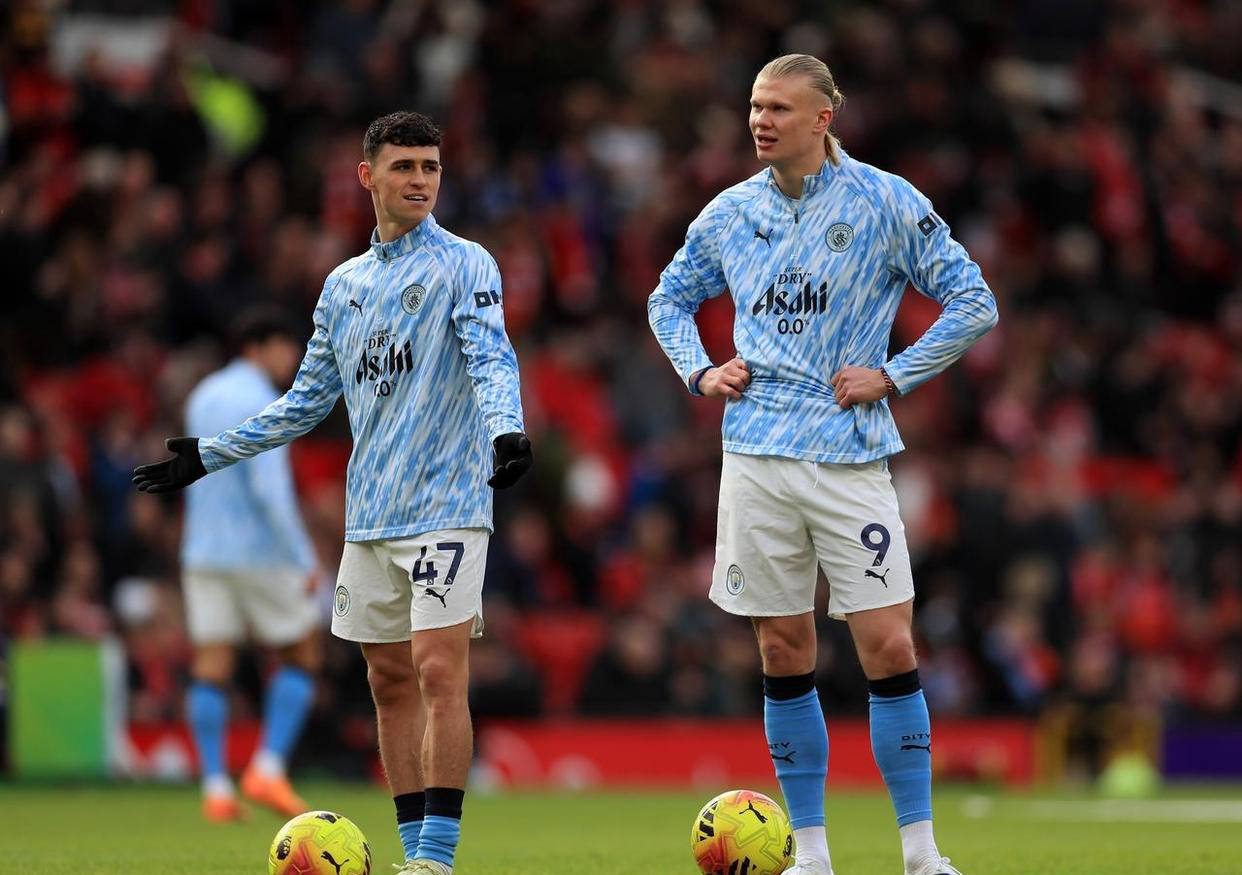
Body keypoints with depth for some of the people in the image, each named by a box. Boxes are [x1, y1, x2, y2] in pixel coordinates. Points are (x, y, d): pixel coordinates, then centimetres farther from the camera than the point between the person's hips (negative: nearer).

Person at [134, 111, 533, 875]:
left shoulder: (465, 265, -2)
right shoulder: (345, 284, 16)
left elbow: (493, 360, -15)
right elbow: (309, 399, 24)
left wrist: (508, 431, -36)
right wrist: (209, 455, 24)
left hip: (446, 506, -6)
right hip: (370, 517, 6)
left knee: (439, 672, -13)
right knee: (390, 680, 6)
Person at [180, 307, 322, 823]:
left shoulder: (202, 398, 12)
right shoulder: (261, 406, -13)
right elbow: (270, 490, -21)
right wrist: (304, 558, -18)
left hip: (203, 549, 7)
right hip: (259, 551, -7)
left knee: (210, 669, 2)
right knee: (302, 656, 8)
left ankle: (216, 789, -5)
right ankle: (268, 771, -2)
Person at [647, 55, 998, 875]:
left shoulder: (886, 202, -2)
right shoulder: (731, 212, 9)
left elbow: (973, 302, 1)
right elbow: (670, 299, 26)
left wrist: (893, 377, -6)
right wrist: (700, 371, 8)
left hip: (851, 459, -3)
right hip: (756, 454, 3)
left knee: (888, 647, -9)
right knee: (784, 652, 4)